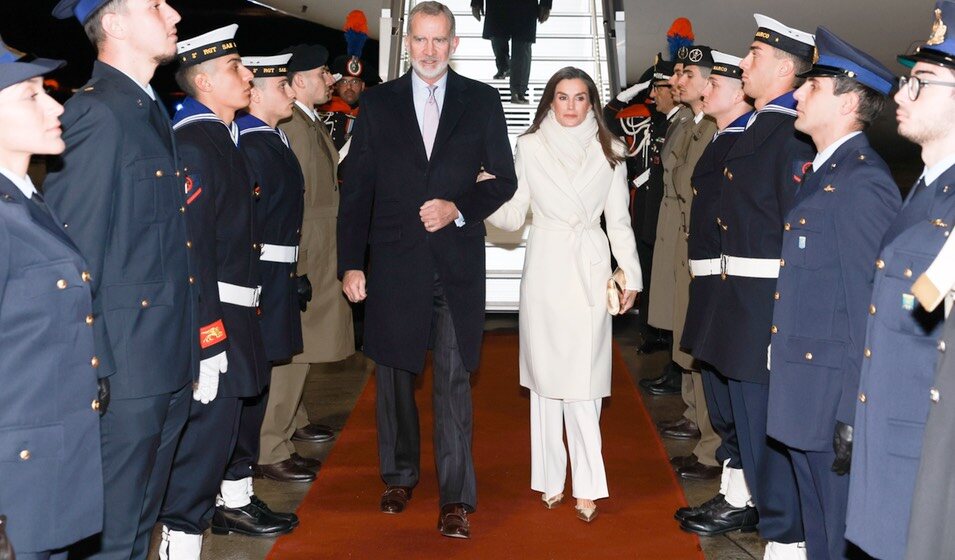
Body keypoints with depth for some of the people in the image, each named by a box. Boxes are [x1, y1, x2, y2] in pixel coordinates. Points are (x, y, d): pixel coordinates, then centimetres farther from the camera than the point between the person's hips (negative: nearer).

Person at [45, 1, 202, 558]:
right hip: (125, 367, -9)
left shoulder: (152, 110, 13)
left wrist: (193, 345, 13)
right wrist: (89, 370, -17)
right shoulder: (96, 113, -16)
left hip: (171, 363, 9)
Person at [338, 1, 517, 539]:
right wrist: (351, 263, -1)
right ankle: (400, 476, 30)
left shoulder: (482, 100, 4)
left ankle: (457, 498, 3)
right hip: (395, 262, 2)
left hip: (458, 262, -1)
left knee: (454, 381, -2)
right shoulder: (379, 102, 6)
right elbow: (357, 188, 4)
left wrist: (458, 207, -12)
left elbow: (504, 179, 6)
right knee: (395, 375, 13)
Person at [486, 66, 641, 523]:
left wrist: (631, 275, 6)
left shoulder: (608, 151, 7)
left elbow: (619, 219, 10)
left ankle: (587, 485, 3)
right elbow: (511, 216, 4)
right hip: (545, 266, 1)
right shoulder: (529, 147, 5)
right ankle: (550, 479, 14)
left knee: (583, 377, -4)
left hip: (589, 268, 0)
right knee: (546, 373, 4)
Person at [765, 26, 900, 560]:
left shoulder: (864, 182, -17)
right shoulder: (821, 172, 12)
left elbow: (869, 306, -21)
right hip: (802, 395, 9)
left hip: (836, 401, -9)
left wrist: (854, 418, -20)